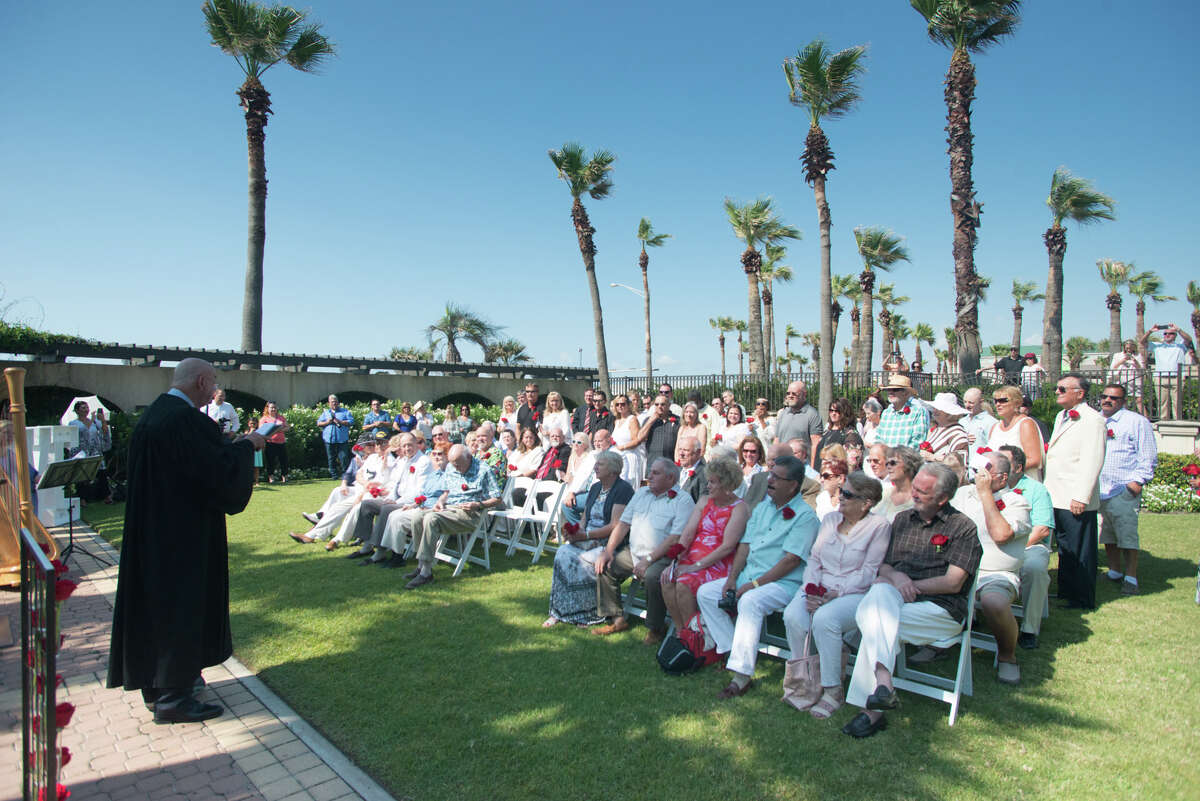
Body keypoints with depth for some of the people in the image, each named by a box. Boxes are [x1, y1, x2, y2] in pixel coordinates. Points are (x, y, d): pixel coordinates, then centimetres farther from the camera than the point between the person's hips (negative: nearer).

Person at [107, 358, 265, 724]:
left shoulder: (154, 413, 9)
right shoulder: (184, 418, -23)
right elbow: (218, 471, -24)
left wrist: (234, 445, 12)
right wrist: (246, 445, -9)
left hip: (154, 530, 10)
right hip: (182, 533, -10)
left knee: (160, 601, 19)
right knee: (182, 607, 1)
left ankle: (155, 683, 33)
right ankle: (173, 697, 11)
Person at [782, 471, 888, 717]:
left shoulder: (879, 526, -3)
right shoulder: (830, 518, 14)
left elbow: (868, 573, -9)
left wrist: (835, 594, -18)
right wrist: (810, 588, -5)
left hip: (857, 594, -5)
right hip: (819, 589, 5)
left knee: (824, 618, -34)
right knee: (793, 616, -25)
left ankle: (833, 691, -16)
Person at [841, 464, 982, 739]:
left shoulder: (963, 527, 3)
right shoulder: (902, 520, 19)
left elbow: (953, 583, -6)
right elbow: (883, 566, 17)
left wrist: (911, 585, -6)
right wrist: (895, 577, -5)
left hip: (941, 609, -4)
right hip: (897, 601, 4)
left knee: (874, 623, -29)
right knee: (879, 591, -32)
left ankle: (870, 708, -26)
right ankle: (883, 681, -40)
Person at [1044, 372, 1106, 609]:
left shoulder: (1092, 419, -13)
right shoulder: (1061, 417, 17)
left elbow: (1092, 461, -19)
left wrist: (1081, 497, -22)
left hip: (1076, 501, -9)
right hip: (1057, 497, 9)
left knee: (1080, 551, 1)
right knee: (1065, 548, 18)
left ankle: (1082, 601, 11)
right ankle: (1065, 592, 29)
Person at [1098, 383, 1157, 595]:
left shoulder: (1137, 422, 1)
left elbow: (1148, 456, -1)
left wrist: (1139, 480, -10)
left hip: (1124, 490, -5)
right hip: (1097, 490, 5)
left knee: (1127, 536, -6)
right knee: (1106, 536, 12)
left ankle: (1130, 578, 2)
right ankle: (1114, 572, 24)